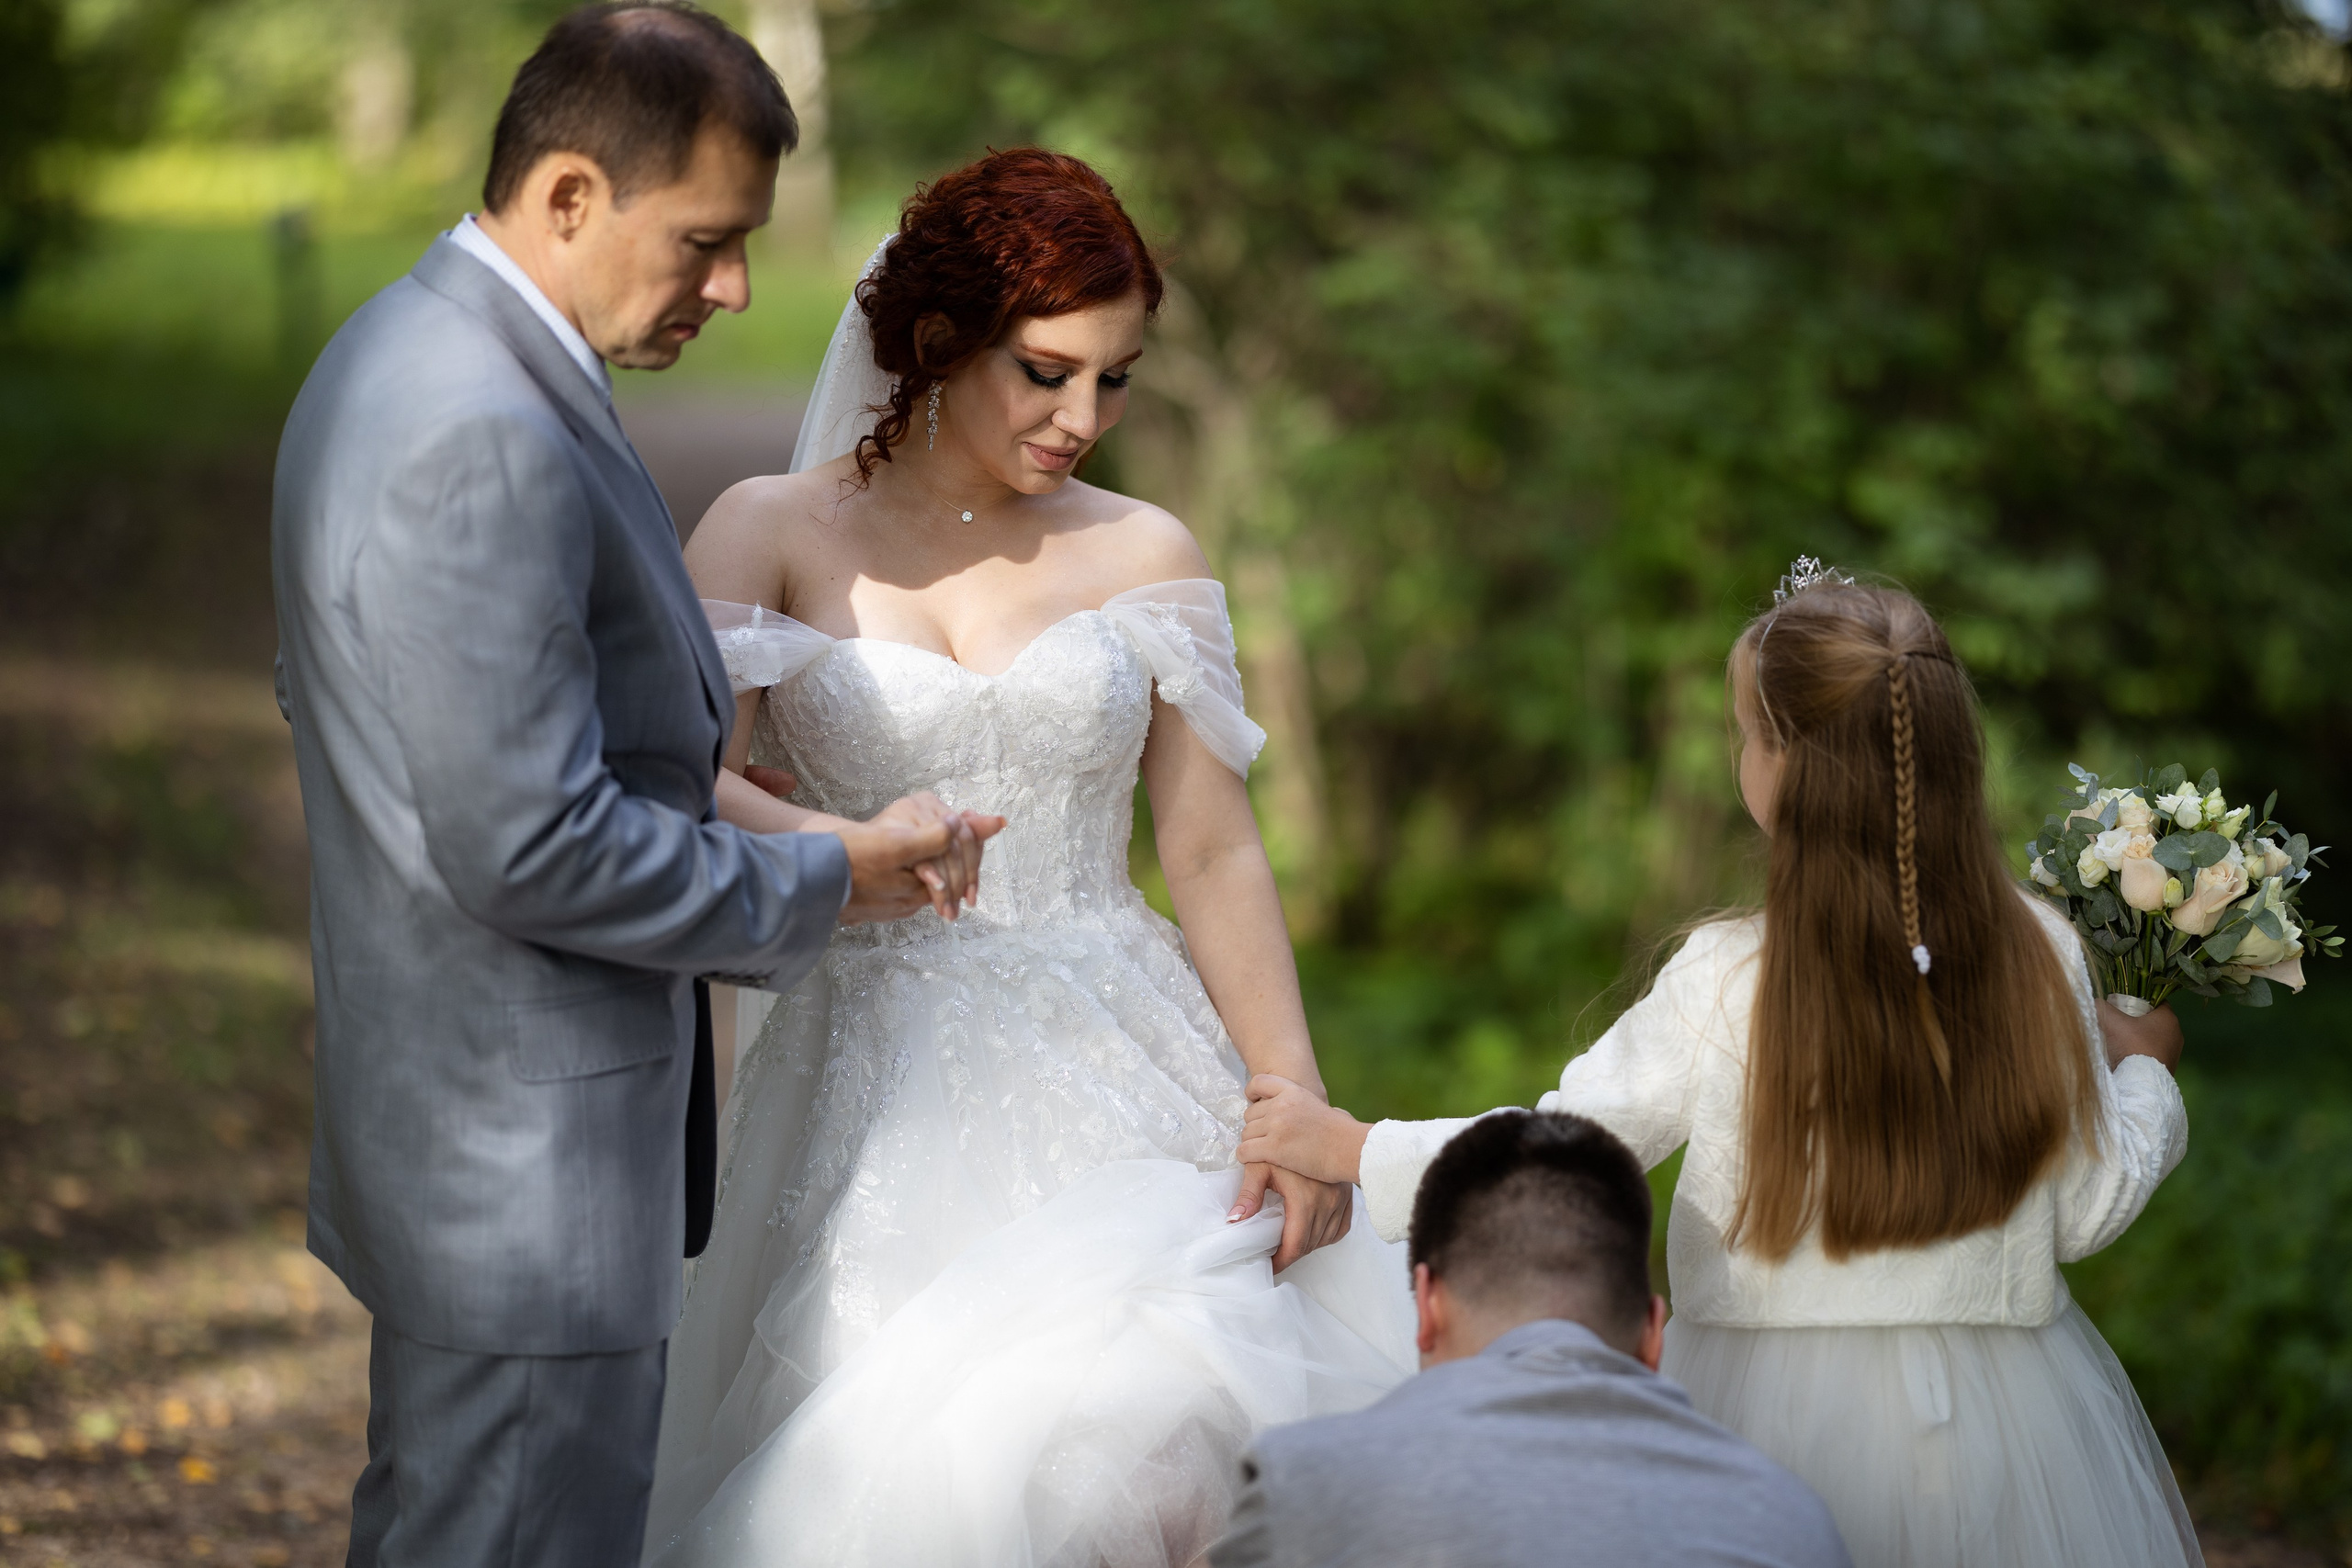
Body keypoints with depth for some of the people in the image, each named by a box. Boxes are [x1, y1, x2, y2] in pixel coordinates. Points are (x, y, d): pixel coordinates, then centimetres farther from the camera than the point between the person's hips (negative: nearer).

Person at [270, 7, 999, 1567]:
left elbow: (323, 690, 22)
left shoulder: (399, 354, 9)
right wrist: (827, 884, -13)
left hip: (452, 1130, 11)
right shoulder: (487, 443, -24)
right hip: (528, 1172, -11)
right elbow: (529, 845, -27)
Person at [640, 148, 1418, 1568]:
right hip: (886, 1096, -1)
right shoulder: (777, 531, 5)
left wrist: (1299, 1104, -4)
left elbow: (1216, 855, 8)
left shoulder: (1143, 555, 10)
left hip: (1119, 1080, 1)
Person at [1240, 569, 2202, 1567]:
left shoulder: (1726, 983, -16)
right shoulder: (2042, 956, -10)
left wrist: (1345, 1147, 3)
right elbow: (2089, 1212, -2)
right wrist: (2140, 1066, 18)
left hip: (1782, 1428, -2)